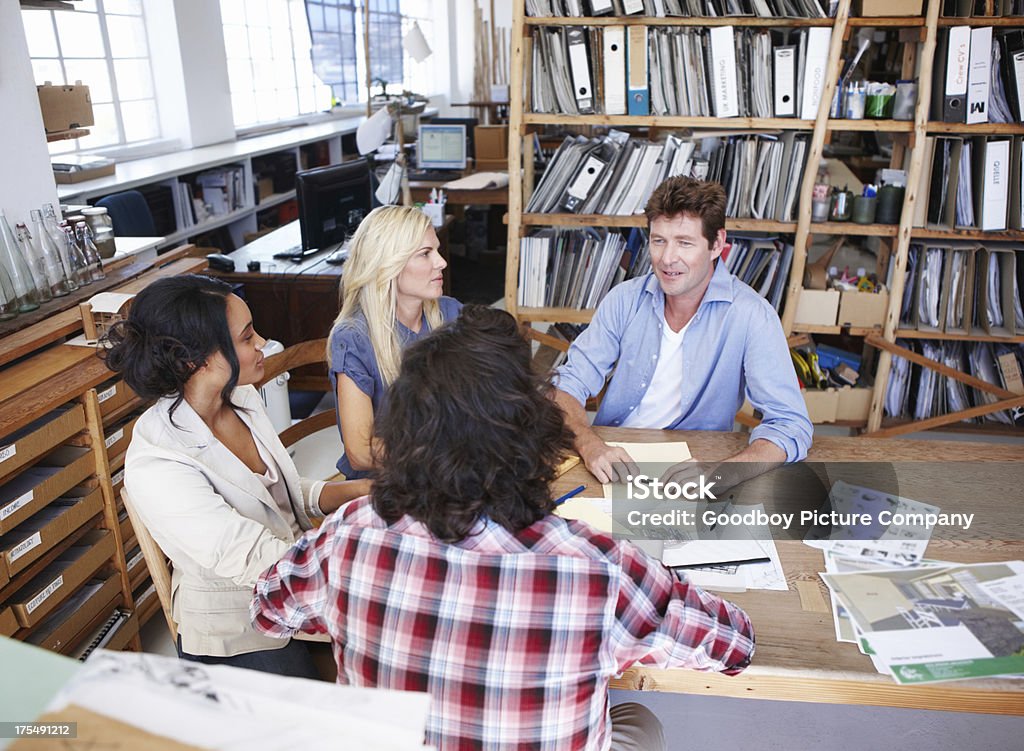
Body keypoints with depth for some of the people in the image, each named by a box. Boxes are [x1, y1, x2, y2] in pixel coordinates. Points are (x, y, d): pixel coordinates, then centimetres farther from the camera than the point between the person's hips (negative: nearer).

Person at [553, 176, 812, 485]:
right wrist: (590, 445, -26)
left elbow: (791, 425, -17)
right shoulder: (625, 298, -3)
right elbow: (570, 382, -4)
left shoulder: (751, 317, -13)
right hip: (612, 457, 0)